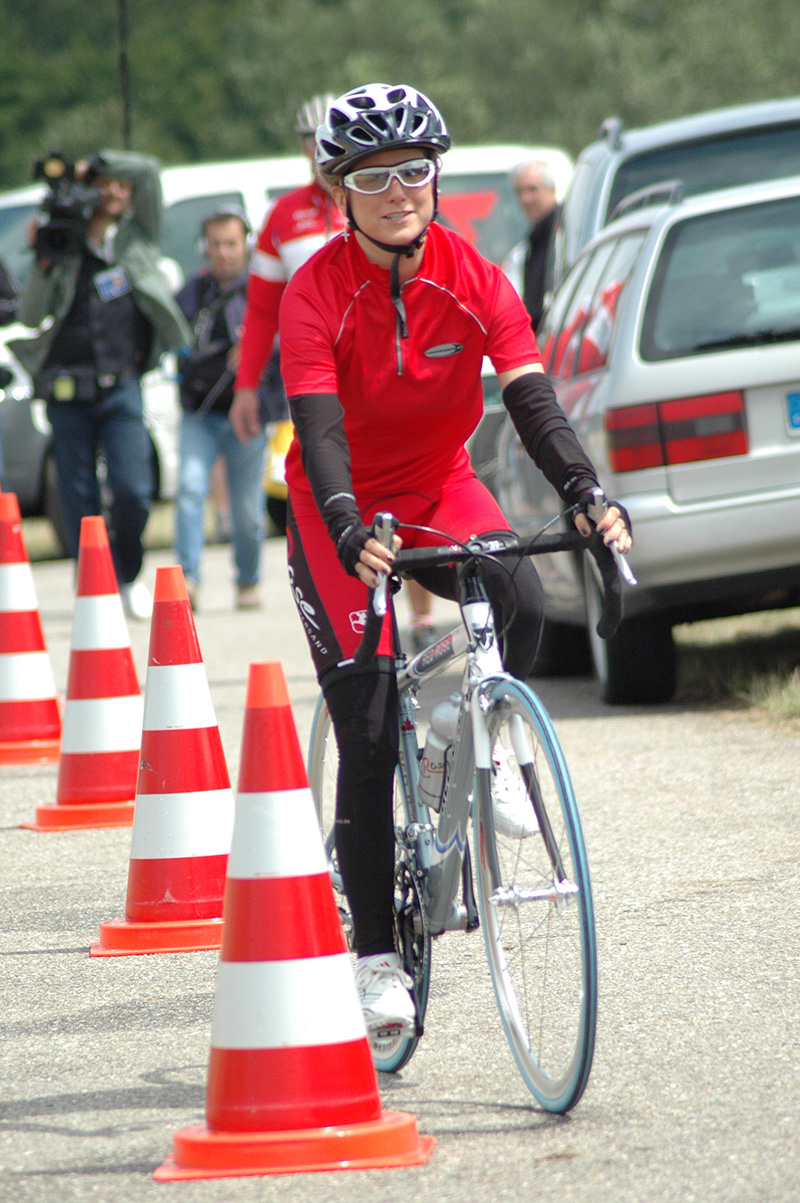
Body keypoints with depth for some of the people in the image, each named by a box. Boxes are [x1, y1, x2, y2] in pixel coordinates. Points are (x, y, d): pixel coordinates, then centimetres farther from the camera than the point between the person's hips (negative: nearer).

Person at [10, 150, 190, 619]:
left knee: (133, 492, -10)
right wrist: (42, 261, -11)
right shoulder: (66, 248, 7)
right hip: (68, 390, 0)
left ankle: (129, 575, 13)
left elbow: (149, 171, -2)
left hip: (121, 387, 0)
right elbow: (31, 315, 0)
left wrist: (95, 162, -1)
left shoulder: (137, 237, 10)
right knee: (80, 499, 1)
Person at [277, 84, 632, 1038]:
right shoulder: (316, 295, -21)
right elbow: (320, 428, -32)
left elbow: (531, 399, -22)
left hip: (441, 490, 2)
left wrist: (586, 496, -40)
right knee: (369, 733, -10)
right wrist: (352, 538, -49)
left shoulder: (473, 281, -14)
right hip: (342, 509, -2)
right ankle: (375, 952, -3)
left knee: (521, 603, -30)